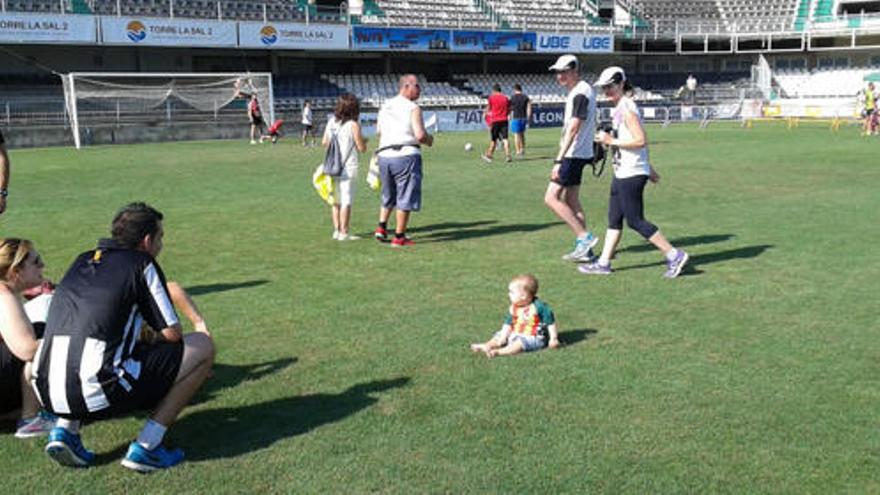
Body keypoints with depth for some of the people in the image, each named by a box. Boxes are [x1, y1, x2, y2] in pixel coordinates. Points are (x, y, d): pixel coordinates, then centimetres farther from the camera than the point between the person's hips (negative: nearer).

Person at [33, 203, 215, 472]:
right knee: (203, 346, 6)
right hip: (100, 395, -7)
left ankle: (65, 430, 19)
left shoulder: (82, 261, 21)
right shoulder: (141, 264, 2)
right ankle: (146, 447, 2)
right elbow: (172, 334, 0)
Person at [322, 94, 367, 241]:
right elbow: (362, 148, -8)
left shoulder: (331, 122, 5)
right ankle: (344, 232, -1)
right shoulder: (353, 125, -12)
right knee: (347, 201, -1)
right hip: (348, 168, -6)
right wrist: (364, 141, 12)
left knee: (336, 201, 14)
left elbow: (324, 142, 13)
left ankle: (336, 230, 19)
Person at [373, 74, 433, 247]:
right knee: (405, 197, 4)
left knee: (388, 195, 24)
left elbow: (379, 131, 17)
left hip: (384, 155, 6)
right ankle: (399, 237, 7)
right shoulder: (413, 108, -10)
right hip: (406, 155, -6)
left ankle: (381, 227, 16)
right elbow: (420, 135, -18)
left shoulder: (385, 106, 11)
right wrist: (429, 140, 1)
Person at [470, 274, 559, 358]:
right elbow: (508, 324, 1)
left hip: (534, 337, -7)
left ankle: (499, 352, -48)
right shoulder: (514, 308, 1)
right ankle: (486, 346, -24)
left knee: (520, 342, -33)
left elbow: (550, 323, -11)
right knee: (499, 335, -2)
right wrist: (503, 337, -11)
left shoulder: (539, 306, -17)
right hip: (517, 335, 7)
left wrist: (553, 339, -11)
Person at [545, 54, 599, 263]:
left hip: (573, 155, -10)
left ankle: (585, 237, -7)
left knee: (551, 198, -9)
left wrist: (559, 160, -27)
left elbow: (573, 129, -24)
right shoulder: (579, 91, 14)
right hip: (579, 154, 10)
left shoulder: (580, 93, -17)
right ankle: (583, 249, 15)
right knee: (571, 200, 12)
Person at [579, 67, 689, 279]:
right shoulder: (619, 108, 14)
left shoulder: (627, 108, -15)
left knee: (635, 221, -6)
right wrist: (648, 168, 26)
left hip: (631, 174, -10)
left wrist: (611, 141, -19)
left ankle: (674, 256, 0)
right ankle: (604, 263, 18)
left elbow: (640, 141, -22)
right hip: (622, 173, 10)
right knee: (614, 219, 12)